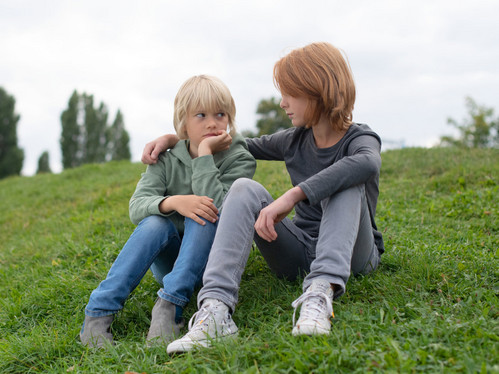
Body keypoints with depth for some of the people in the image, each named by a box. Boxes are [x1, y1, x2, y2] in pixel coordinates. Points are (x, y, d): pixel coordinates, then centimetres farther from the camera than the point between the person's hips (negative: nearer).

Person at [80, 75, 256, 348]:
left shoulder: (239, 159, -7)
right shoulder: (167, 159, 0)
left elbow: (217, 208, -24)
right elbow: (136, 207, -14)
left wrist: (204, 152, -25)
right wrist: (173, 202, -34)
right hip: (168, 257, 2)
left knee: (204, 215, -31)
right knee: (155, 222, -30)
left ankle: (169, 306, -40)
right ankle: (98, 314, -33)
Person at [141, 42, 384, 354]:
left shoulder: (360, 139, -11)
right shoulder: (295, 141, 6)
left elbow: (368, 163, -38)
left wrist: (292, 196, -46)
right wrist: (173, 138, 8)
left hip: (351, 255, -4)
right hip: (299, 253, 4)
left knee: (346, 182, -29)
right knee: (245, 188, -19)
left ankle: (322, 290, -47)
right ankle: (215, 307, -38)